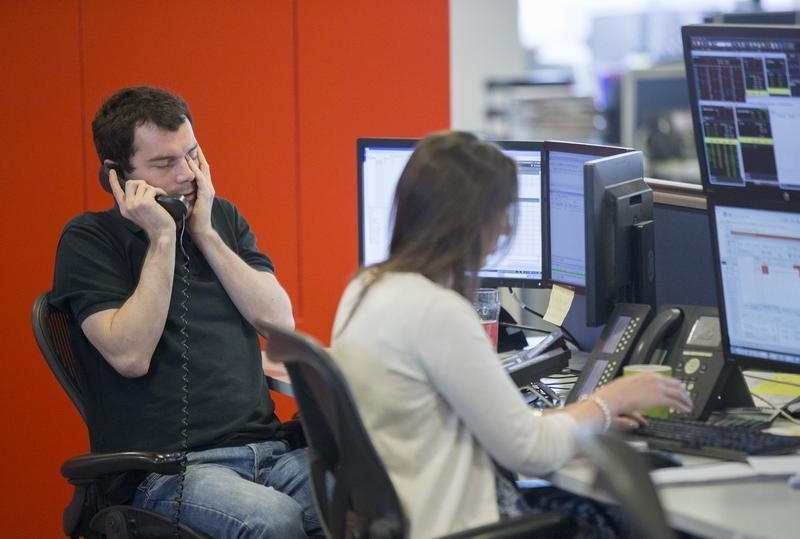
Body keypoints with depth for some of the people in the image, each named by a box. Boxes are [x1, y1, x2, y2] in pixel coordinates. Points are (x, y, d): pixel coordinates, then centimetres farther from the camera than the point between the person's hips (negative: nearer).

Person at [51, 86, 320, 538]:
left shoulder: (223, 218, 16)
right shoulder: (88, 239, 1)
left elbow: (282, 323, 4)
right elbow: (130, 356, -12)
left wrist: (204, 233, -1)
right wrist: (161, 239, -10)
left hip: (268, 450, 5)